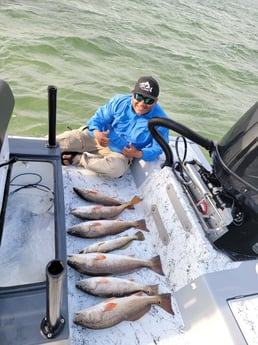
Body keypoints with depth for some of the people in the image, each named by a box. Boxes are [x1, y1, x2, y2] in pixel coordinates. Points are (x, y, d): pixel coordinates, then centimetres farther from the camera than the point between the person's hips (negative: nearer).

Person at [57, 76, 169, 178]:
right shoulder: (120, 101, -11)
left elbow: (157, 149, -13)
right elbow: (99, 118, -4)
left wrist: (138, 154, -33)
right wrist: (97, 133, -27)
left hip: (121, 153, -1)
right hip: (97, 138, 2)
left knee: (116, 167, -39)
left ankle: (77, 159, -20)